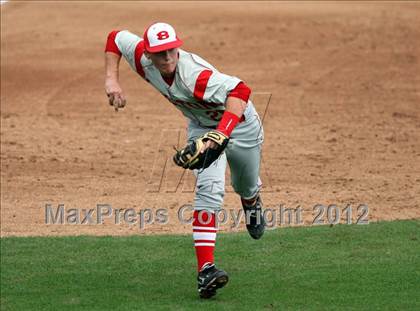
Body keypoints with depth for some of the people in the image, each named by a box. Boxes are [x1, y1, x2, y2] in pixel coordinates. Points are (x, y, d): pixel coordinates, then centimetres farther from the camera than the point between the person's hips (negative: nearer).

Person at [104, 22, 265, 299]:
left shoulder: (194, 75, -44)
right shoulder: (144, 60, -25)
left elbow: (240, 91, -58)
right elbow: (116, 38, -5)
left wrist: (220, 135, -70)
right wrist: (112, 80, -17)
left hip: (241, 123, -3)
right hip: (202, 127, 3)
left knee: (246, 187, 21)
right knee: (209, 188, -21)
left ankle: (253, 203, 63)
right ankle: (205, 269, -29)